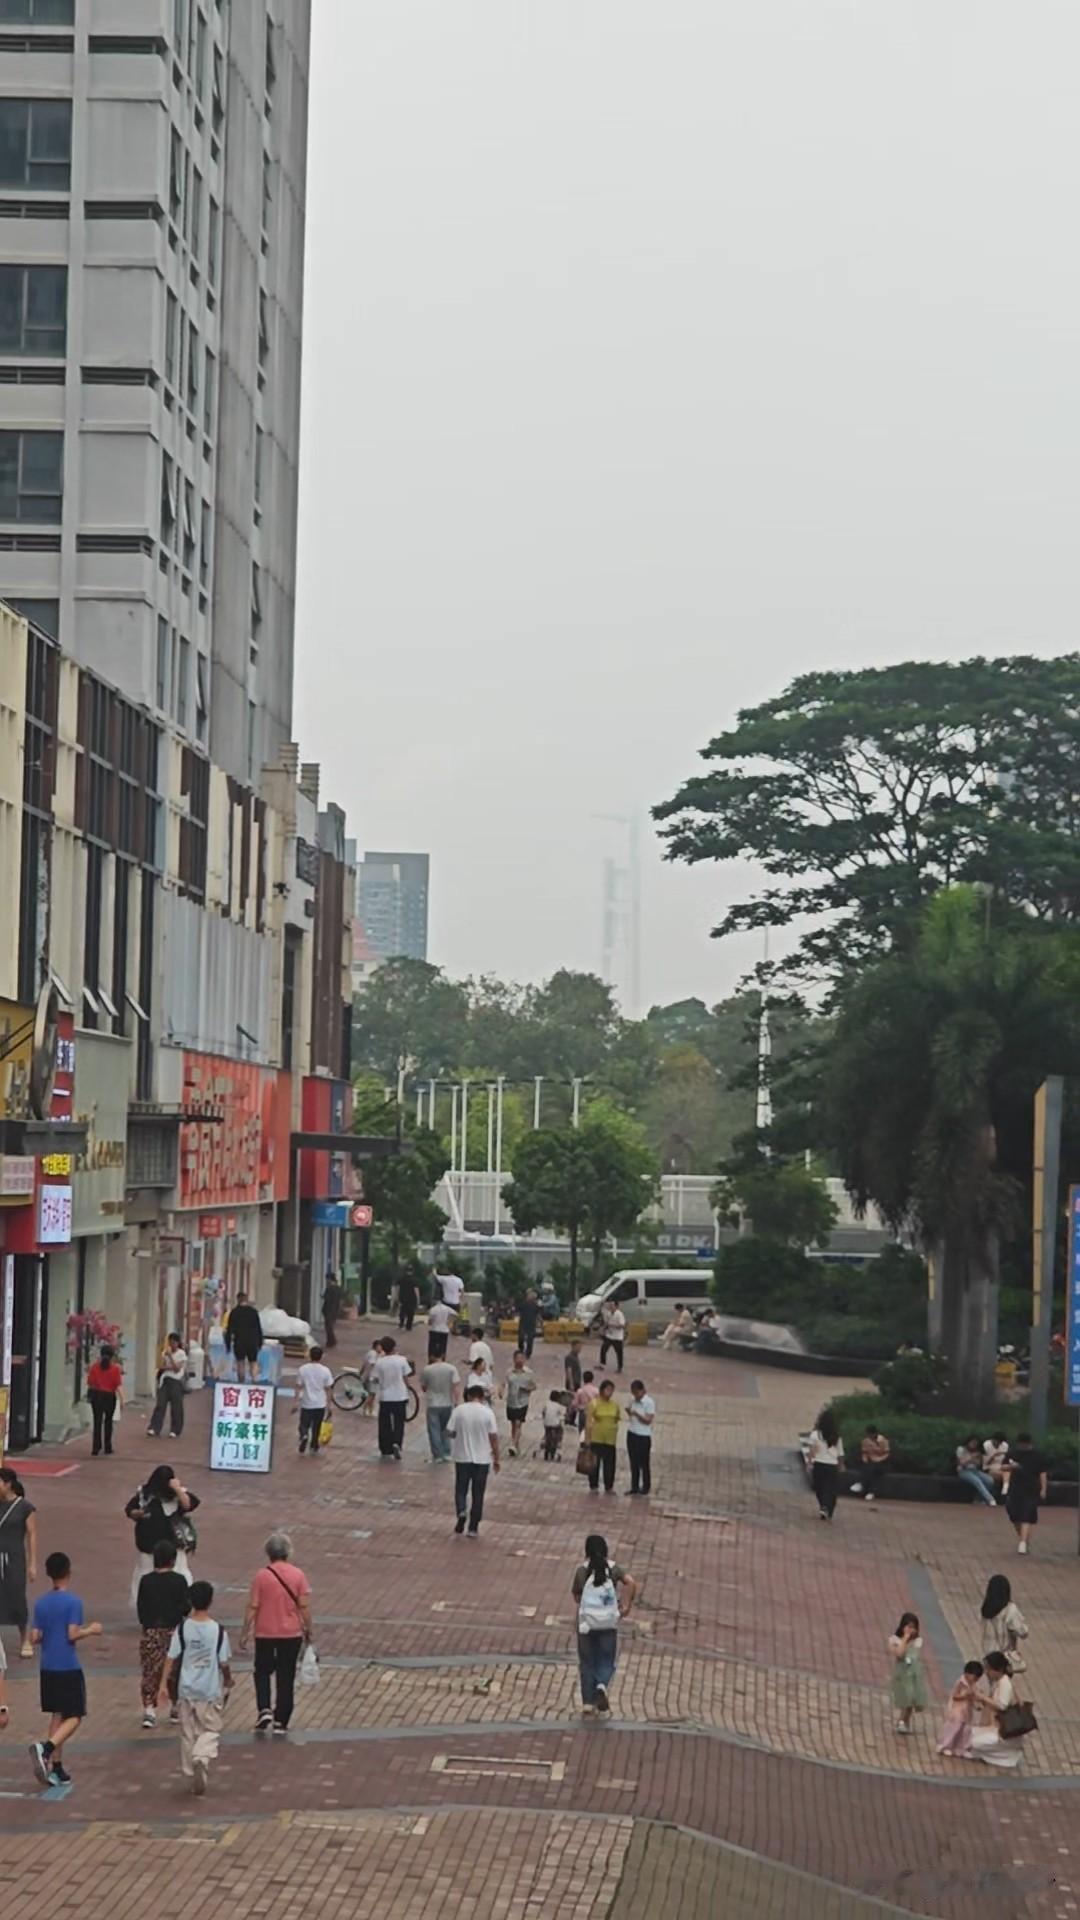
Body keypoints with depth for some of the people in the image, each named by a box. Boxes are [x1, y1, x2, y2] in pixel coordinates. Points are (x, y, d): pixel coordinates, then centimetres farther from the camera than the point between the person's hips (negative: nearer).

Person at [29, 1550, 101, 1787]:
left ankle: (55, 1767, 11)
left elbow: (35, 1638, 4)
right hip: (69, 1668, -6)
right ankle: (46, 1748, -23)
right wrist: (91, 1630, -1)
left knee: (57, 1715, 14)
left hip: (48, 1668, 6)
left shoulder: (40, 1603, 4)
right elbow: (72, 1634, -18)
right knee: (74, 1717, 1)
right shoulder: (73, 1601, -12)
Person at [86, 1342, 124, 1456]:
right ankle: (107, 1447, 18)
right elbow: (118, 1385, -12)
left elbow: (90, 1382, 0)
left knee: (97, 1421, 5)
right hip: (109, 1396, -1)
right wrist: (121, 1399, -9)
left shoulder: (95, 1367, -2)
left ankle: (96, 1447, -2)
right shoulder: (115, 1369, -8)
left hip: (95, 1394, 1)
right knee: (108, 1421, 14)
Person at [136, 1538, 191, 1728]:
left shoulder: (146, 1581, -3)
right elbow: (186, 1607, -9)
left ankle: (149, 1709, -5)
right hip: (173, 1630, -1)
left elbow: (140, 1607, 1)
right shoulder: (179, 1581, -9)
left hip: (150, 1632, 1)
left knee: (150, 1671, 6)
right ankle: (177, 1707, 21)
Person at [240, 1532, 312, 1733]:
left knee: (262, 1672, 17)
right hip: (291, 1633, 1)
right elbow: (304, 1606, -5)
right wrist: (308, 1630, 7)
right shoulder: (298, 1575, -6)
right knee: (286, 1677, 9)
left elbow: (252, 1607, -8)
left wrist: (245, 1633, 0)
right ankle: (281, 1722, 11)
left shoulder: (262, 1575, -9)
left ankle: (264, 1710, -1)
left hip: (265, 1633, -1)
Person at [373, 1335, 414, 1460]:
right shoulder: (401, 1360, -9)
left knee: (385, 1425, 11)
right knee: (399, 1423, 10)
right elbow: (406, 1378, -4)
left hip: (385, 1398, 1)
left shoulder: (379, 1362, -7)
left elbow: (376, 1379, -1)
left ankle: (386, 1450, 13)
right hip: (400, 1397, -1)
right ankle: (397, 1443, -13)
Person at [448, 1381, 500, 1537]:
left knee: (461, 1489, 14)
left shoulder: (458, 1411, -6)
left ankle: (461, 1511, -15)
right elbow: (493, 1438, -6)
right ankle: (473, 1528, 11)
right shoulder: (487, 1413, -8)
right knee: (478, 1494, 9)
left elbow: (450, 1432, -3)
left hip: (462, 1457, 0)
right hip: (482, 1459, 0)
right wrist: (496, 1459, 3)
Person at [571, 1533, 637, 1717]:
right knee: (606, 1662, 11)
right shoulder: (613, 1568, -2)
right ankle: (602, 1687, -18)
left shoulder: (582, 1570, -5)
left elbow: (575, 1594, 4)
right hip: (609, 1624, 0)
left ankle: (588, 1704, 10)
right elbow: (631, 1582, -16)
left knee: (587, 1663, 12)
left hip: (586, 1624, 0)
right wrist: (627, 1605, -7)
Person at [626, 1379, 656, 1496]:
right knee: (633, 1462, 10)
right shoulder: (632, 1400, 7)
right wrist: (629, 1414, -4)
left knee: (644, 1463, 2)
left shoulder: (649, 1402, -13)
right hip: (631, 1434, 6)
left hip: (643, 1436, -6)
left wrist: (637, 1414, -29)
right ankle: (634, 1486, 18)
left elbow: (648, 1420, -17)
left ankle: (646, 1487, 12)